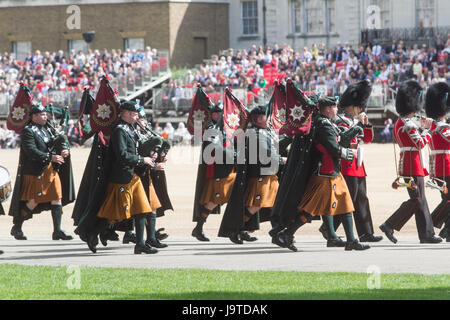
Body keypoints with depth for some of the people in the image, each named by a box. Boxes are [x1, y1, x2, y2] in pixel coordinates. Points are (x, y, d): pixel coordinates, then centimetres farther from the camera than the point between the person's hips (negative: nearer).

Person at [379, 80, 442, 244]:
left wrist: (423, 127, 14)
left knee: (420, 200, 10)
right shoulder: (408, 124, -17)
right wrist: (427, 130, -3)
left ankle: (426, 235, 11)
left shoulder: (399, 123, 14)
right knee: (416, 201, -7)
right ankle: (389, 226, -8)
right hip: (412, 167, -10)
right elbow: (420, 144, -16)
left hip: (407, 165, 10)